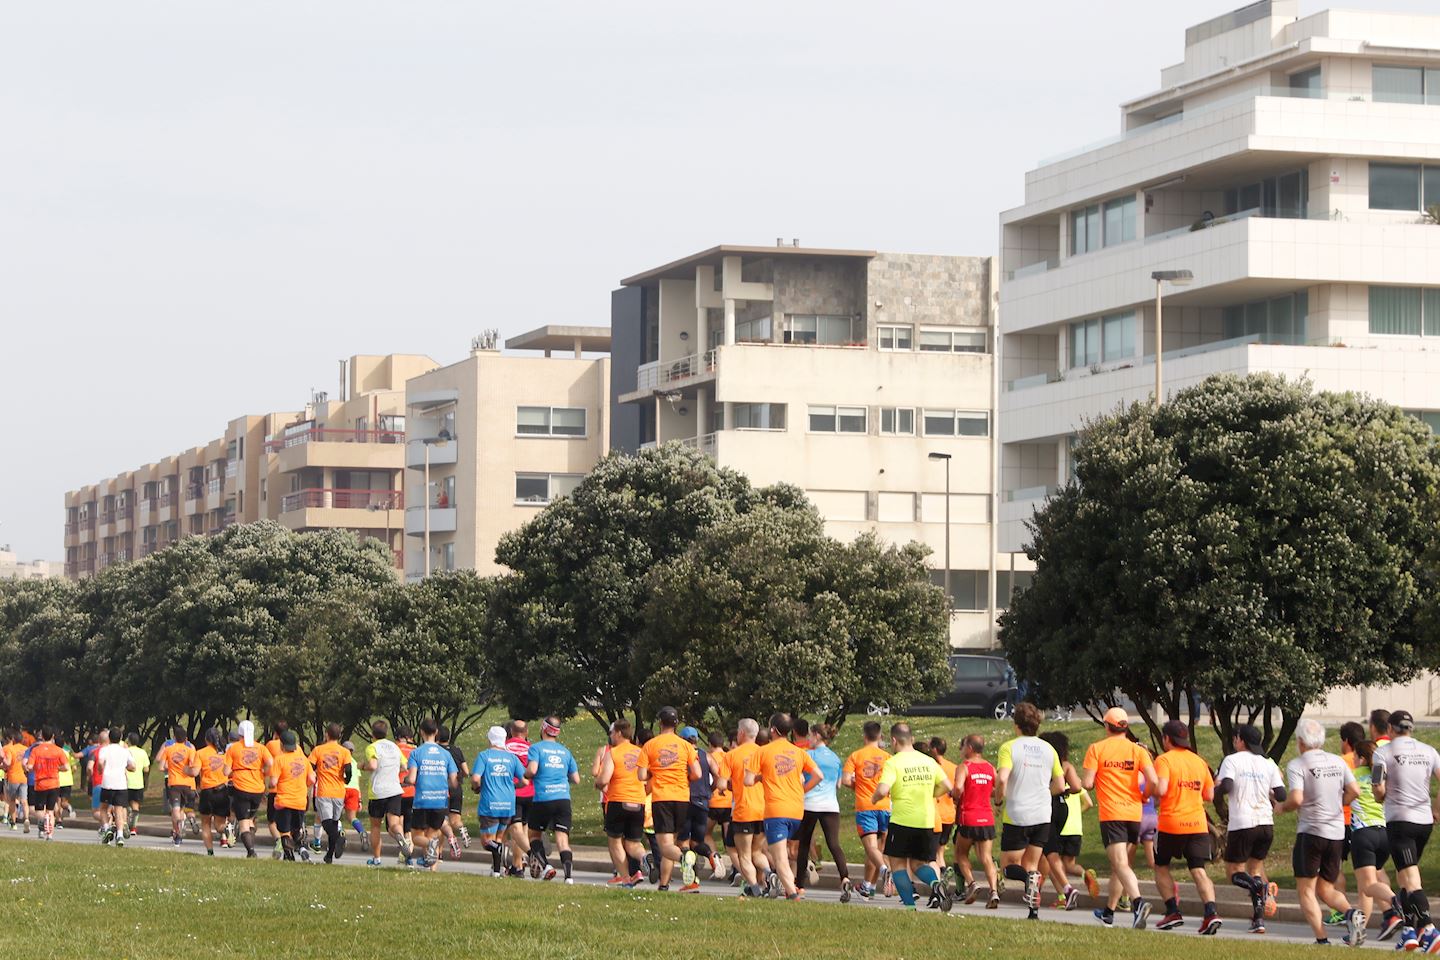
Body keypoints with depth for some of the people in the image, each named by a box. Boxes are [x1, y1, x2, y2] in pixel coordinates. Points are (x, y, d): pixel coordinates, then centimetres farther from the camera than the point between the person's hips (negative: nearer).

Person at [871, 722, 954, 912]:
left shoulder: (893, 763, -8)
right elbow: (947, 786, 7)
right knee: (918, 864, 15)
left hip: (902, 820, -5)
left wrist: (874, 798, 2)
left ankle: (910, 905, -1)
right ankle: (936, 883, -16)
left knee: (898, 863, 10)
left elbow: (883, 790, -20)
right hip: (927, 822, 5)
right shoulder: (928, 761, 8)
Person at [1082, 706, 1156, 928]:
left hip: (1110, 814, -4)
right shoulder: (1138, 750, 4)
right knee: (1120, 864, 18)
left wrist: (1086, 783, 16)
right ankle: (1109, 911, 30)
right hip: (1134, 814, 4)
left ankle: (1138, 903, -36)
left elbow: (1087, 783, -8)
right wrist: (1145, 797, 15)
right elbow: (1153, 781, -6)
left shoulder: (1096, 749, -2)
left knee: (1121, 864, -13)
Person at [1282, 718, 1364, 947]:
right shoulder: (1337, 762, 8)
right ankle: (1350, 913, -14)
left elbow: (1296, 799, -20)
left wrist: (1283, 807, 0)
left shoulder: (1296, 765, -9)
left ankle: (1321, 939, -10)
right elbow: (1354, 791, 4)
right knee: (1326, 889, 15)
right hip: (1337, 833, 6)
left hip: (1311, 831, -6)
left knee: (1305, 890, 3)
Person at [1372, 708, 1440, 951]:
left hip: (1399, 820, -5)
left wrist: (1382, 799, 12)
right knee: (1403, 876, 20)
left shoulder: (1382, 753, -4)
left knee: (1411, 879, -12)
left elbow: (1379, 789, -11)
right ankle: (1409, 930, 17)